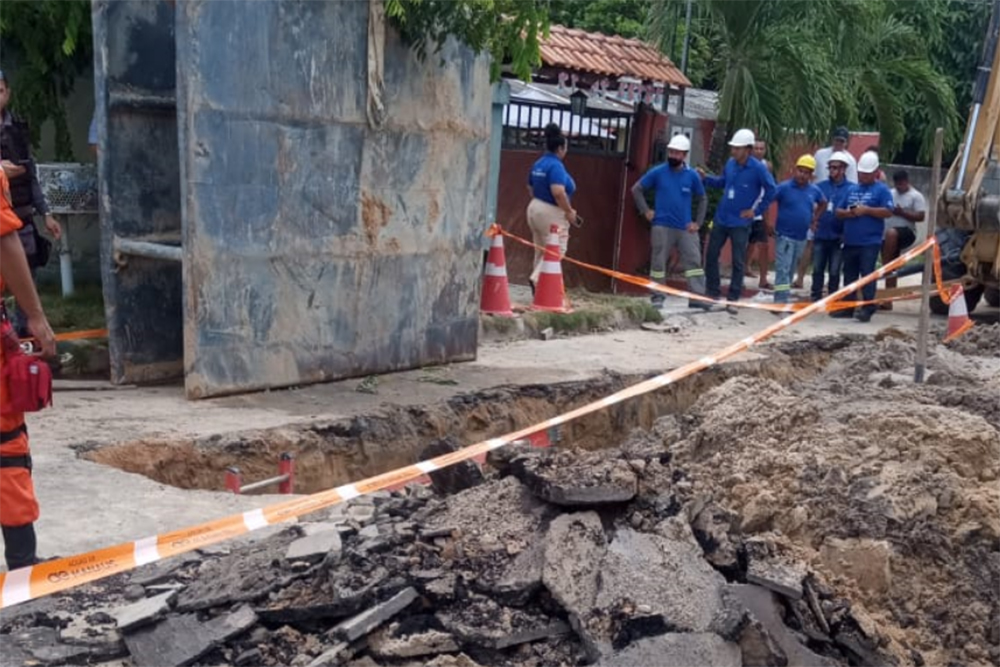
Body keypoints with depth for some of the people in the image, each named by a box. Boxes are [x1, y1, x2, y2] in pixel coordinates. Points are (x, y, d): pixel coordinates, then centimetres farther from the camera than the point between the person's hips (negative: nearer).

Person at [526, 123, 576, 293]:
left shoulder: (538, 164, 10)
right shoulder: (556, 166, -17)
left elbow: (531, 188, 20)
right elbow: (558, 192, -28)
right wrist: (569, 211, -17)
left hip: (534, 208, 9)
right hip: (552, 213, -9)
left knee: (541, 251, 14)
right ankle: (537, 279, -18)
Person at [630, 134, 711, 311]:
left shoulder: (692, 175, 3)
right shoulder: (657, 172, -1)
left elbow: (702, 199, 14)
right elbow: (636, 189, 6)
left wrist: (698, 222, 5)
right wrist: (646, 210, -2)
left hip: (686, 228, 1)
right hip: (662, 226, -1)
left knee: (693, 261, -2)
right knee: (658, 262, 2)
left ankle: (697, 297, 1)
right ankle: (658, 296, 11)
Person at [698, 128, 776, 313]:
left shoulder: (758, 168, -15)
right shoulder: (730, 163, 0)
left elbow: (771, 190, -8)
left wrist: (756, 210, -7)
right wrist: (706, 178, 1)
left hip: (740, 223, -5)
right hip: (721, 218, 5)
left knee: (738, 262, 2)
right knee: (711, 255, 10)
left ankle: (733, 299, 10)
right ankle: (712, 292, 24)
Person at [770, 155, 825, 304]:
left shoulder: (814, 190, 4)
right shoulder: (784, 187, -11)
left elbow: (823, 203, 25)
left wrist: (814, 220, 17)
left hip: (801, 237, 6)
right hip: (785, 235, -6)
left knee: (791, 271, 13)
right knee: (783, 270, -10)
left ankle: (782, 300, 24)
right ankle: (780, 302, -12)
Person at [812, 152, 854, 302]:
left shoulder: (851, 188, -3)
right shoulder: (821, 186, 6)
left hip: (837, 237, -2)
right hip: (820, 235, 2)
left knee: (834, 272, 6)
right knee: (817, 270, 8)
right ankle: (815, 298, 17)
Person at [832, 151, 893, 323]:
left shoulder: (881, 190, -1)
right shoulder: (852, 190, 16)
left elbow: (888, 212, -12)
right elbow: (838, 212, 16)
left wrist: (866, 210, -18)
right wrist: (847, 212, -6)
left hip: (870, 242, -6)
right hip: (850, 241, 6)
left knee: (867, 275, -9)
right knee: (849, 275, 11)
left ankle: (868, 308, -8)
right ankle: (847, 307, 18)